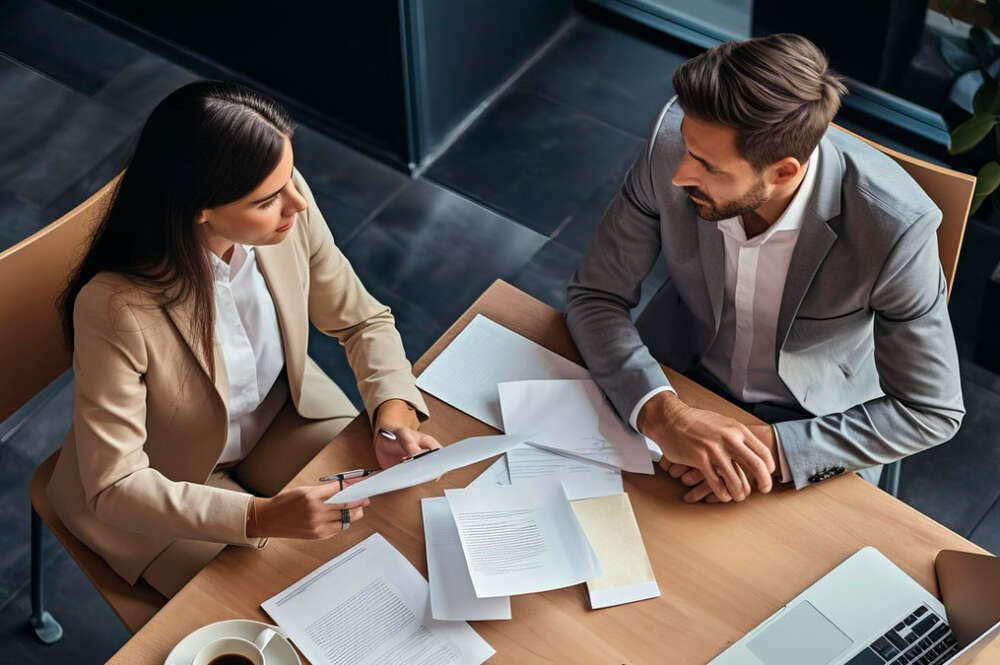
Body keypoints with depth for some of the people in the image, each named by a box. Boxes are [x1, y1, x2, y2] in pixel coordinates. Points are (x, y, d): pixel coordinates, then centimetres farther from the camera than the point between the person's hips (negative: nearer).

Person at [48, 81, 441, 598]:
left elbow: (362, 321, -7)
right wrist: (264, 517, -43)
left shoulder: (290, 215, -23)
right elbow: (114, 488, -30)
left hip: (282, 415, 5)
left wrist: (394, 413, -26)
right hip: (170, 485, -4)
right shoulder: (116, 307, -36)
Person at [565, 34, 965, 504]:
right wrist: (661, 413, -33)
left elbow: (932, 411, -19)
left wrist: (774, 450, -31)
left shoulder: (896, 226, -31)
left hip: (815, 417, -1)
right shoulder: (675, 138, -25)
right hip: (678, 377, 2)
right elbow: (594, 294, -14)